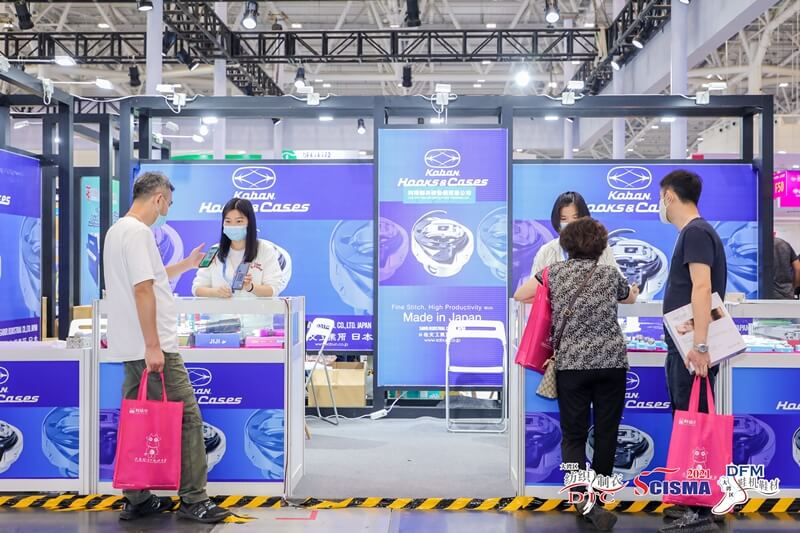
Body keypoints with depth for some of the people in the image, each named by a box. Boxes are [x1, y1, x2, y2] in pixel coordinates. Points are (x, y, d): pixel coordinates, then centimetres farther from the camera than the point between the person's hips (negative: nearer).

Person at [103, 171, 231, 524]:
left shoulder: (118, 230, 18)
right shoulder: (138, 232, -14)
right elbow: (143, 289, -21)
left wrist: (187, 265, 37)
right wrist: (153, 346, -22)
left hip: (132, 349, 10)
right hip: (152, 348, -10)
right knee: (187, 418, -5)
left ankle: (136, 500, 19)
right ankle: (193, 500, -1)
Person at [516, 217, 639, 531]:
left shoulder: (554, 273, 5)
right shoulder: (610, 274, 9)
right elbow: (631, 298, 30)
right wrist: (633, 290, 54)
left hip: (571, 363, 0)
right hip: (611, 361, 1)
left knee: (574, 435, 5)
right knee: (606, 433, 11)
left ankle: (585, 500, -14)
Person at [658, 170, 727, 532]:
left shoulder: (696, 232, -13)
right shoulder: (691, 232, 17)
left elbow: (702, 287, -22)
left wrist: (700, 345, -28)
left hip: (692, 350, -10)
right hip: (683, 347, 10)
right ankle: (692, 501, 24)